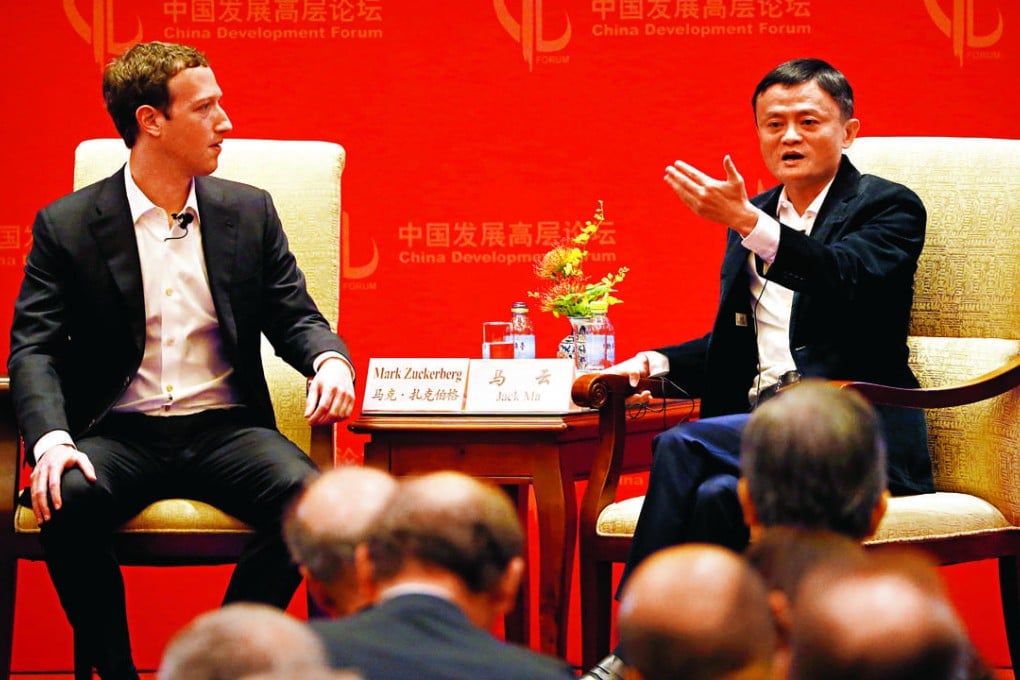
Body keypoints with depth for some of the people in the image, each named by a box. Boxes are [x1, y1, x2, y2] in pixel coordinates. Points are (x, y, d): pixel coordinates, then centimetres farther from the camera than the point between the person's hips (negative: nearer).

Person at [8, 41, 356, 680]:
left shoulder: (249, 211, 11)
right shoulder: (66, 225, 3)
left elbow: (294, 315, 12)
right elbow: (34, 346, -3)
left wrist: (329, 361, -14)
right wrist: (52, 439, -23)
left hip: (226, 430, 2)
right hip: (119, 434, -2)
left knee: (307, 496, -30)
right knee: (66, 499, -34)